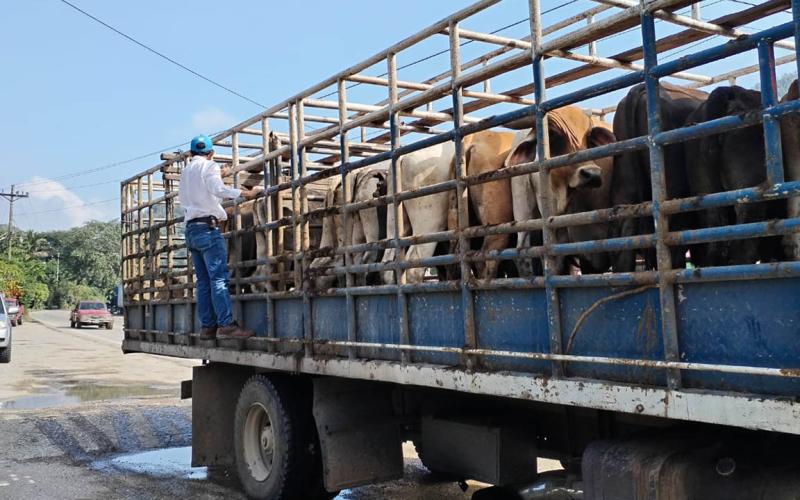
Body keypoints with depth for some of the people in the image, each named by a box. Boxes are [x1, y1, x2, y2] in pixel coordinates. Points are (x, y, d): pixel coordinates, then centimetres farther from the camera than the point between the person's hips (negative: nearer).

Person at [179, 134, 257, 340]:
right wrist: (243, 193, -11)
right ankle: (226, 324, -20)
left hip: (191, 228, 8)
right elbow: (218, 189, -18)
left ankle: (207, 326, 2)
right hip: (208, 226, -8)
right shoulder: (209, 166, 0)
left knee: (203, 280, 6)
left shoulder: (185, 171, 21)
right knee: (219, 277, -13)